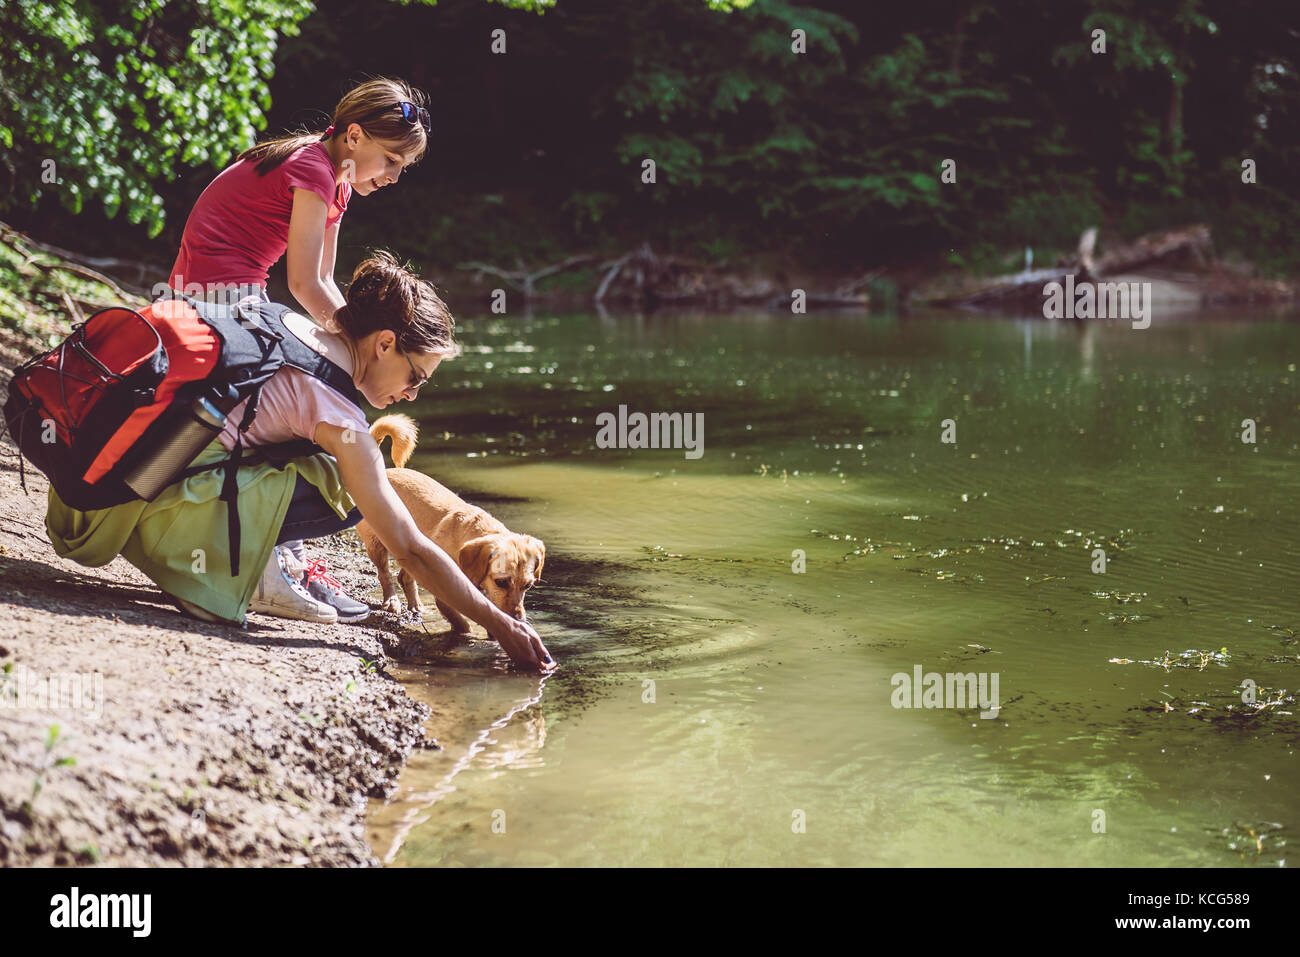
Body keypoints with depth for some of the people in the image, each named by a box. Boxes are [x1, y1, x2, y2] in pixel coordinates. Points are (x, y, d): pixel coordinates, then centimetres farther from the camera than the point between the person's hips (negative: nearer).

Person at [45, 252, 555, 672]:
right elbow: (411, 550, -7)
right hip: (162, 496, -8)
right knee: (348, 495, -7)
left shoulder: (291, 325, 9)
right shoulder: (339, 416, -11)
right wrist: (500, 624, 1)